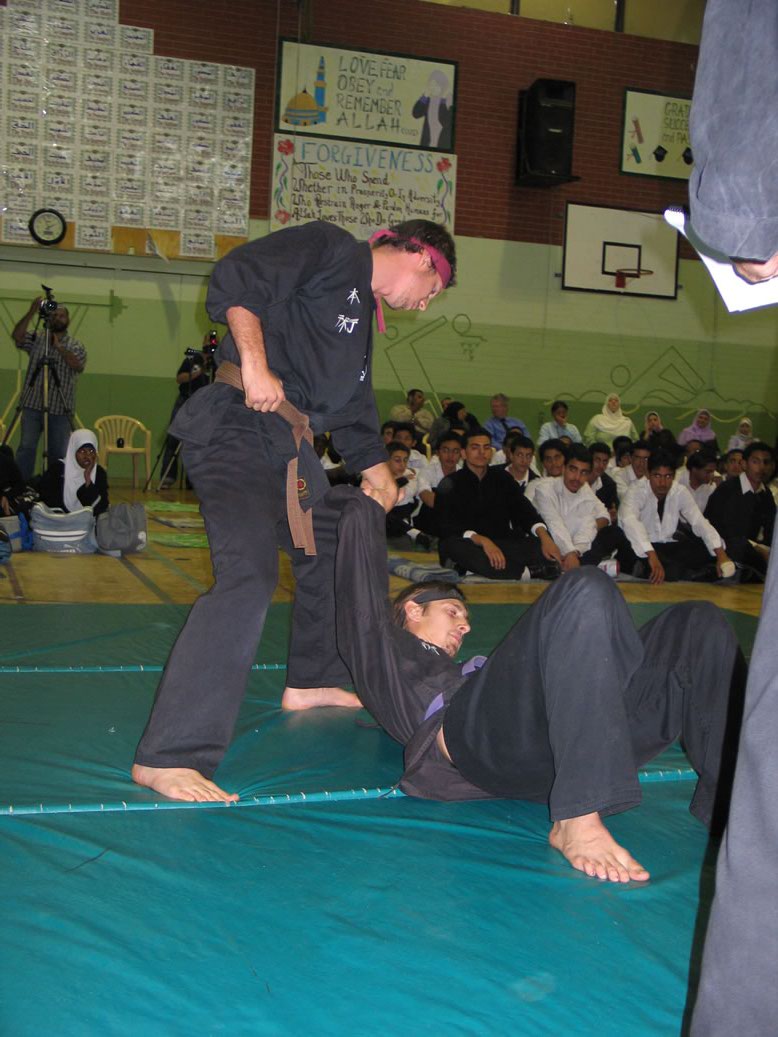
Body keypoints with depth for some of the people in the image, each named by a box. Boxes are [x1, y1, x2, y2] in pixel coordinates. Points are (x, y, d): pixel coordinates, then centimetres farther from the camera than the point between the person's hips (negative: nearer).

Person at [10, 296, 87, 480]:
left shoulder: (76, 345, 8)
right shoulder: (36, 338, 10)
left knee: (58, 453, 2)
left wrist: (59, 346, -16)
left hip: (60, 409, 0)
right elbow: (17, 336, -8)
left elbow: (78, 365, -10)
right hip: (33, 405, 0)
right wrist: (31, 312, -16)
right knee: (26, 447, -6)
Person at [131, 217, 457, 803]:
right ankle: (166, 757, -26)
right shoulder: (331, 250, -5)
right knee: (250, 574, -25)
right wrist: (256, 366, -25)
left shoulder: (363, 314, 24)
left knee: (330, 551, 24)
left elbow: (353, 407, 29)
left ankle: (311, 681, 44)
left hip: (288, 446, 11)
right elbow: (236, 280, -17)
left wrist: (378, 472, 25)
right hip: (237, 430, -11)